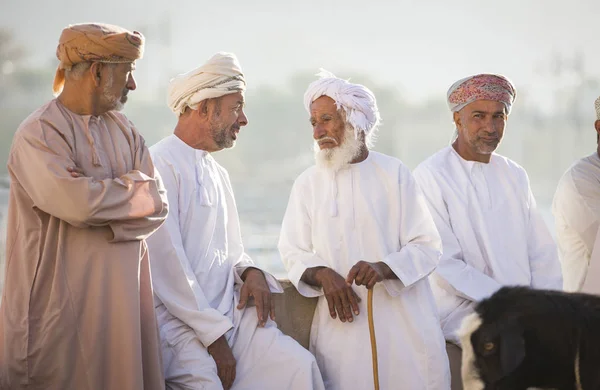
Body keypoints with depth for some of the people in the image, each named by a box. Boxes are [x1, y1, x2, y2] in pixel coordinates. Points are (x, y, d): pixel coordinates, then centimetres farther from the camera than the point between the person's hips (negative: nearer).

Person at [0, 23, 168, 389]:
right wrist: (134, 190, -8)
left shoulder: (124, 132, 12)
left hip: (122, 297, 6)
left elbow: (158, 204, 1)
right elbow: (78, 202, -24)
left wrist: (100, 200, -14)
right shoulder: (38, 135, -10)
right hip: (61, 300, -6)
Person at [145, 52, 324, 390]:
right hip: (180, 325, -7)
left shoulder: (218, 173, 18)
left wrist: (250, 272, 2)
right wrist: (214, 337, -13)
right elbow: (167, 266, -15)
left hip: (230, 315, 7)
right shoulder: (161, 166, -9)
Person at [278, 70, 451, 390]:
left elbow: (427, 247, -1)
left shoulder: (395, 174, 3)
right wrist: (322, 274, -16)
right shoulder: (307, 183, 10)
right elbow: (292, 252, 6)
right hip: (342, 318, 1)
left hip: (402, 314, -1)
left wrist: (384, 268, -20)